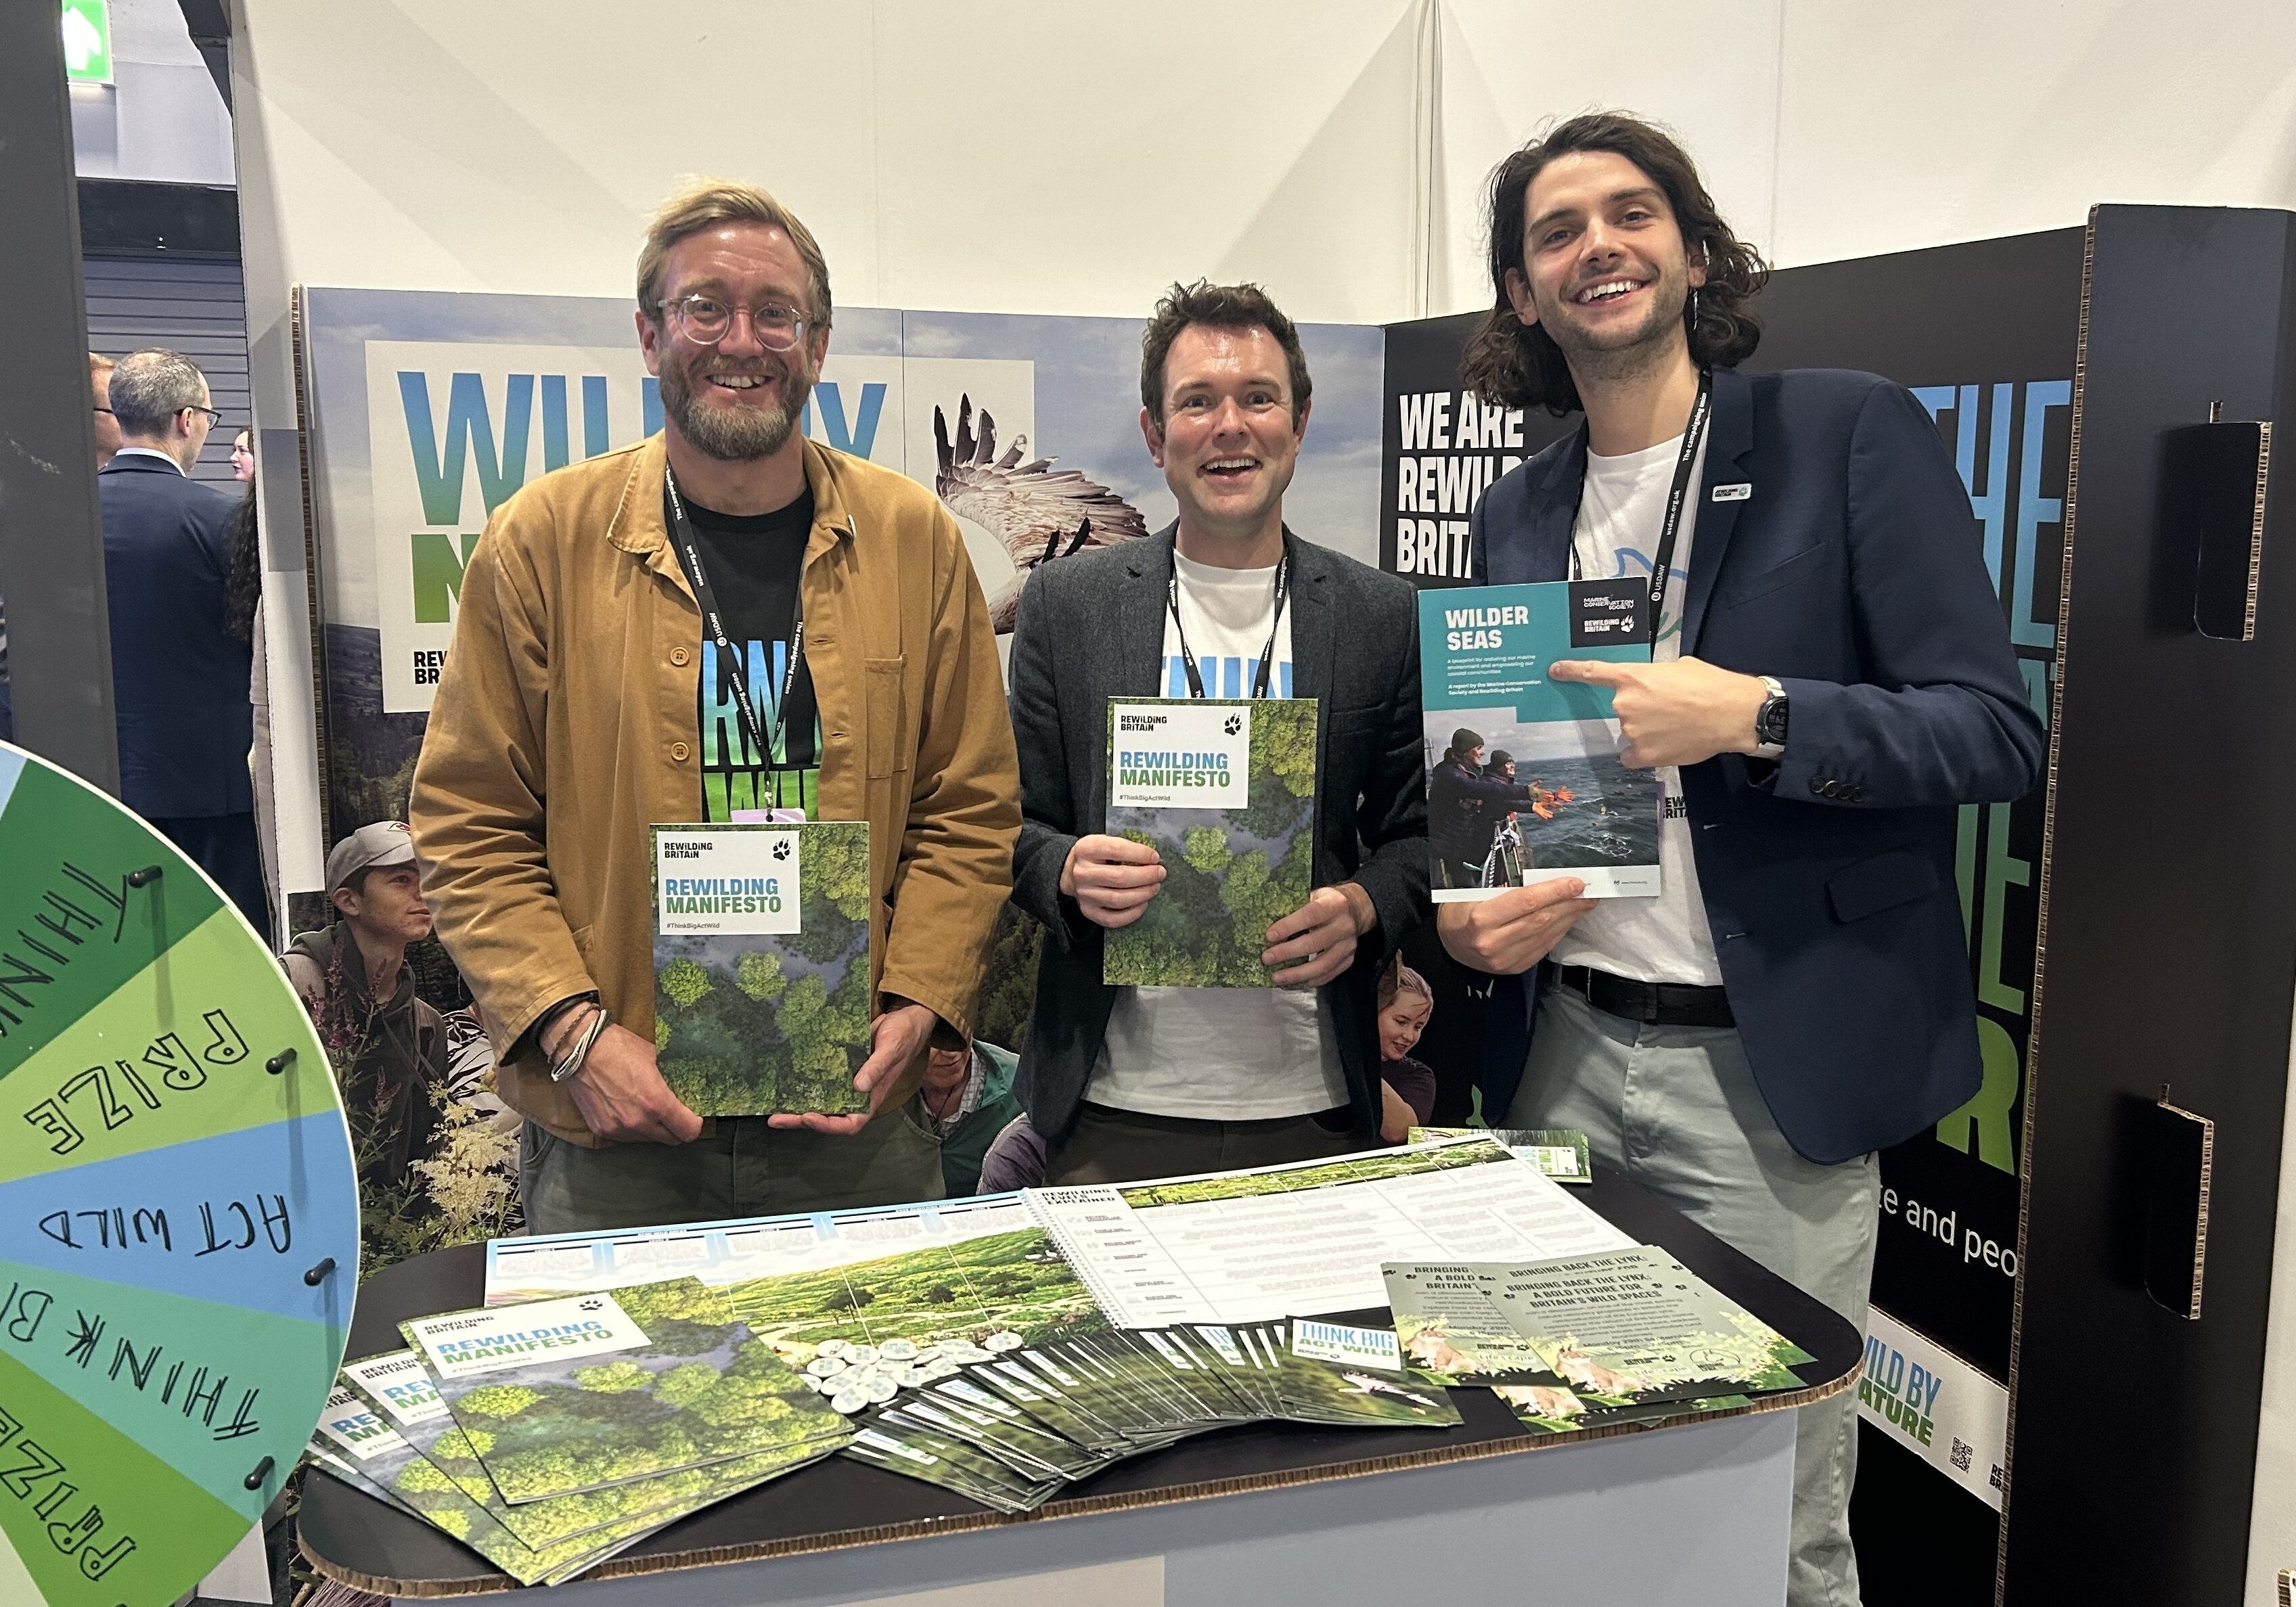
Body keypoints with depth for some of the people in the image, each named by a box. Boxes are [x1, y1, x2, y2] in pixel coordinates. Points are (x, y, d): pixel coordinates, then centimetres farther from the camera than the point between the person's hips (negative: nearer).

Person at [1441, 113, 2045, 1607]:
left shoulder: (1851, 433, -4)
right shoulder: (1518, 511, 11)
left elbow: (1998, 730, -9)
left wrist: (1755, 716, -24)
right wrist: (1473, 911, -3)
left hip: (1771, 1067, -4)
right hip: (1567, 1049, 5)